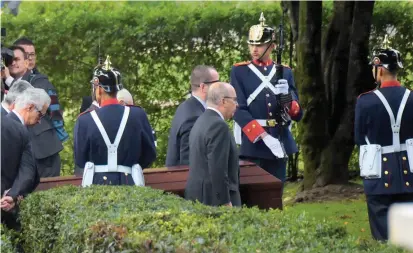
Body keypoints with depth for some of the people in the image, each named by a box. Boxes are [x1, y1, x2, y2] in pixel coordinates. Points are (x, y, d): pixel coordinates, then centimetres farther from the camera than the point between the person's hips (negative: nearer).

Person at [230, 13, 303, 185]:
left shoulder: (285, 72, 10)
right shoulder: (239, 71, 1)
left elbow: (298, 114, 8)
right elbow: (239, 111, -9)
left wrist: (287, 98, -15)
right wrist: (265, 137, -20)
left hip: (280, 145, 3)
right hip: (253, 145, -3)